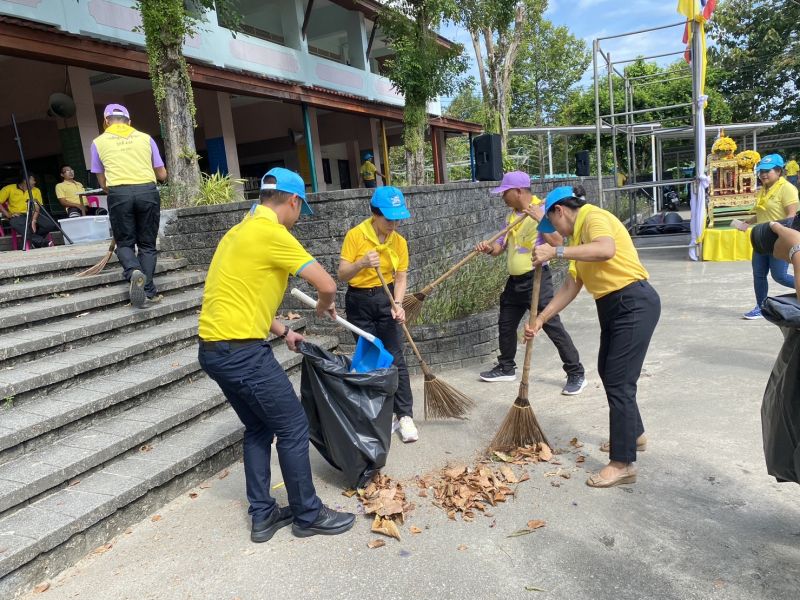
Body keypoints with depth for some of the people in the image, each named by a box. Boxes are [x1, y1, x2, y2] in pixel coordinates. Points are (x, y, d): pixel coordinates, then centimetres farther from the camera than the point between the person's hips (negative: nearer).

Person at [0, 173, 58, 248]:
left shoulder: (36, 190, 11)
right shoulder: (9, 189, 5)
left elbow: (37, 207, 0)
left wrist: (34, 221, -16)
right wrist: (8, 214, -13)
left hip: (33, 214, 2)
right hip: (18, 216, -2)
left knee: (51, 224, -26)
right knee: (16, 223, -40)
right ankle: (42, 242, -40)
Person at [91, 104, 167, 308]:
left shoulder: (99, 141, 15)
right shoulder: (145, 138, 16)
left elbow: (102, 182, 14)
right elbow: (162, 175, 16)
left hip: (119, 193, -1)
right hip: (148, 191, 1)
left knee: (125, 242, 13)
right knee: (147, 244, 10)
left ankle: (134, 272, -17)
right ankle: (148, 292, 5)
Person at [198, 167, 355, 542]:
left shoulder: (242, 230, 16)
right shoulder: (271, 233, -14)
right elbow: (327, 285, -17)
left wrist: (284, 332, 26)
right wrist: (324, 307, 6)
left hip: (215, 349, 10)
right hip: (242, 352, -10)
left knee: (258, 428, 20)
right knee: (293, 428, 4)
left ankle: (263, 516, 28)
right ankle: (308, 516, 19)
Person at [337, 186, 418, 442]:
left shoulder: (399, 241, -1)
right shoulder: (355, 235, -12)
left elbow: (401, 277, -1)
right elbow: (342, 274, -14)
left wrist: (398, 303, -18)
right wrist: (362, 263, -33)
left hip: (386, 299, 2)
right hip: (359, 301, -1)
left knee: (395, 357, -4)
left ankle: (405, 415, 1)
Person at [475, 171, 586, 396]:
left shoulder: (542, 211, -12)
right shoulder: (512, 216, 11)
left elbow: (558, 243, -21)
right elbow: (503, 244, 15)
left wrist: (540, 220, -29)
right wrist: (490, 249, -6)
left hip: (536, 278, -8)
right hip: (515, 280, 8)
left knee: (553, 326, -6)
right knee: (505, 324, 17)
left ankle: (576, 374, 5)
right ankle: (506, 368, 34)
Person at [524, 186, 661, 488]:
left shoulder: (594, 218, -11)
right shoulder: (579, 235, 16)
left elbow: (607, 250, -35)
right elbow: (571, 287, 14)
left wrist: (556, 252, -33)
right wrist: (540, 319, 9)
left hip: (635, 304, -10)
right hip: (611, 307, 10)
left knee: (619, 382, -8)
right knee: (608, 372, 21)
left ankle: (623, 463, 2)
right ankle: (633, 435, 41)